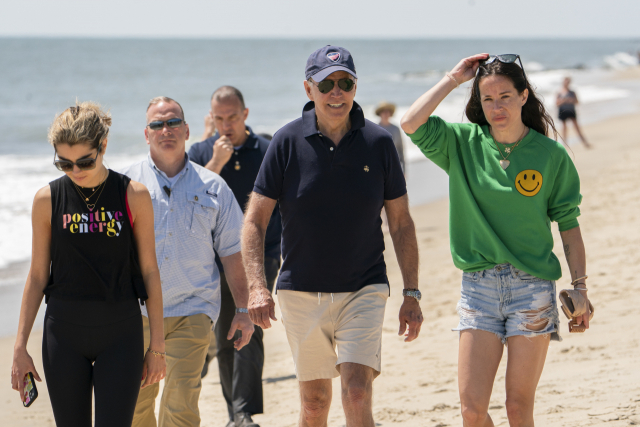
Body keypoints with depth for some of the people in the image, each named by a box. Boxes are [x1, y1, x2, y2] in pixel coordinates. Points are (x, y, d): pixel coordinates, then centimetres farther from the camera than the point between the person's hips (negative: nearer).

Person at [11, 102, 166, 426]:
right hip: (64, 333, 2)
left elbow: (149, 271, 2)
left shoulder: (134, 196, -4)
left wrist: (157, 345, 2)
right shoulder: (48, 199, -1)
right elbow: (38, 275, 5)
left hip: (121, 332, -1)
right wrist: (20, 347, 4)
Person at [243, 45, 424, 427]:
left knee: (357, 394, -14)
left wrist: (412, 294, 3)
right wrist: (257, 287, -17)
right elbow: (255, 221, -4)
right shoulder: (287, 142, -4)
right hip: (301, 292, 1)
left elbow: (401, 223, 5)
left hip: (363, 291, -1)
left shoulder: (378, 142, -2)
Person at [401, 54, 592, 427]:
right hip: (479, 286, 2)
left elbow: (569, 225, 3)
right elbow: (411, 124, -13)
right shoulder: (463, 143, 2)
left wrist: (580, 287, 1)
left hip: (533, 287, -1)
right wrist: (453, 79, -6)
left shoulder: (550, 155, -1)